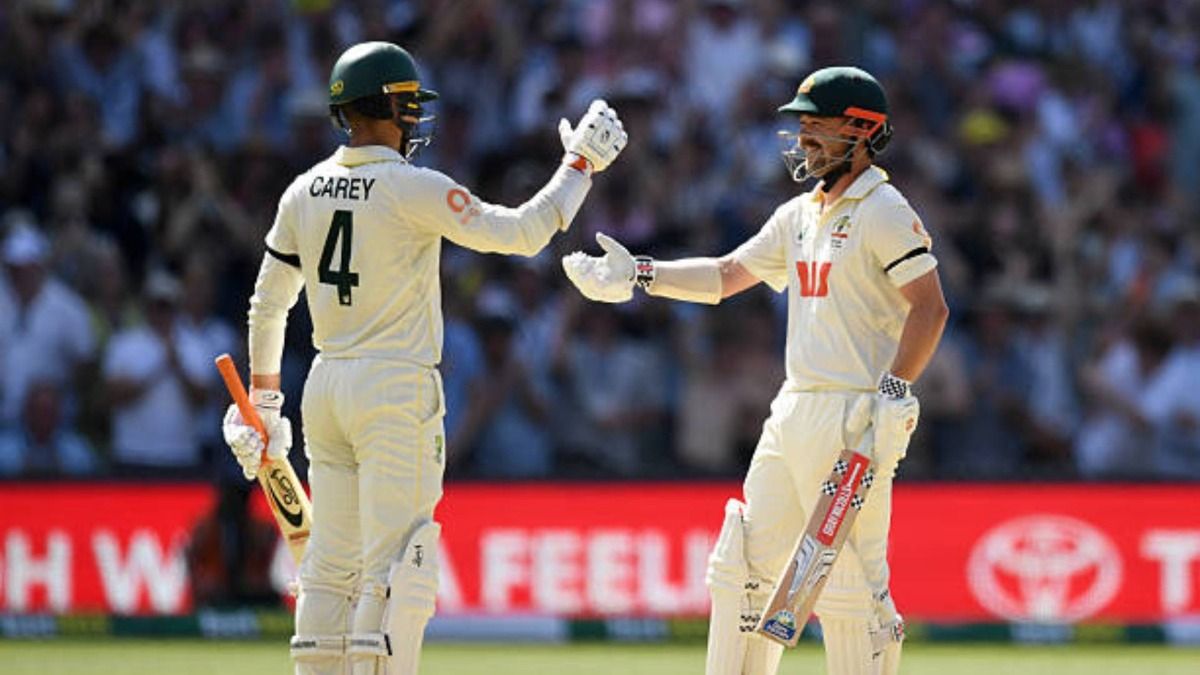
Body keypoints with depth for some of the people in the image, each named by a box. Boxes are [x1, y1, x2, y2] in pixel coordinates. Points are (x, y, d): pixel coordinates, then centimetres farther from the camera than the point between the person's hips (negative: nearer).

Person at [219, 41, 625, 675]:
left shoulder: (305, 191, 8)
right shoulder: (412, 188, -12)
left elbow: (267, 306, 14)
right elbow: (522, 232, -14)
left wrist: (264, 397, 23)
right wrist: (581, 164, -2)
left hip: (325, 388, 7)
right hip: (395, 393, -7)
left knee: (331, 566, 9)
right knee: (396, 568, -7)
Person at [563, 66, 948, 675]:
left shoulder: (884, 212, -9)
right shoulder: (799, 215, 17)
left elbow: (930, 307, -16)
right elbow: (727, 275, 22)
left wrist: (894, 394, -24)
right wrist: (639, 275, 13)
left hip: (854, 420, -9)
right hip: (793, 414, 9)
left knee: (850, 581, -10)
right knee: (744, 565, 10)